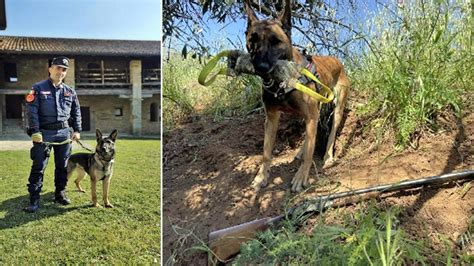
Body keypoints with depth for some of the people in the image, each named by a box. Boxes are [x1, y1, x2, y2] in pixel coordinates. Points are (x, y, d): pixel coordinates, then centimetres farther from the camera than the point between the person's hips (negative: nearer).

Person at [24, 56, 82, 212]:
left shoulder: (70, 91, 12)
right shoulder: (38, 88, 0)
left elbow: (76, 112, 16)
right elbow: (32, 111, -6)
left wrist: (77, 130, 7)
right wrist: (35, 131, -14)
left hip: (64, 132, 4)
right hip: (44, 133, -4)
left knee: (62, 166, 10)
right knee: (39, 167, -4)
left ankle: (60, 194, 23)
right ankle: (34, 200, 1)